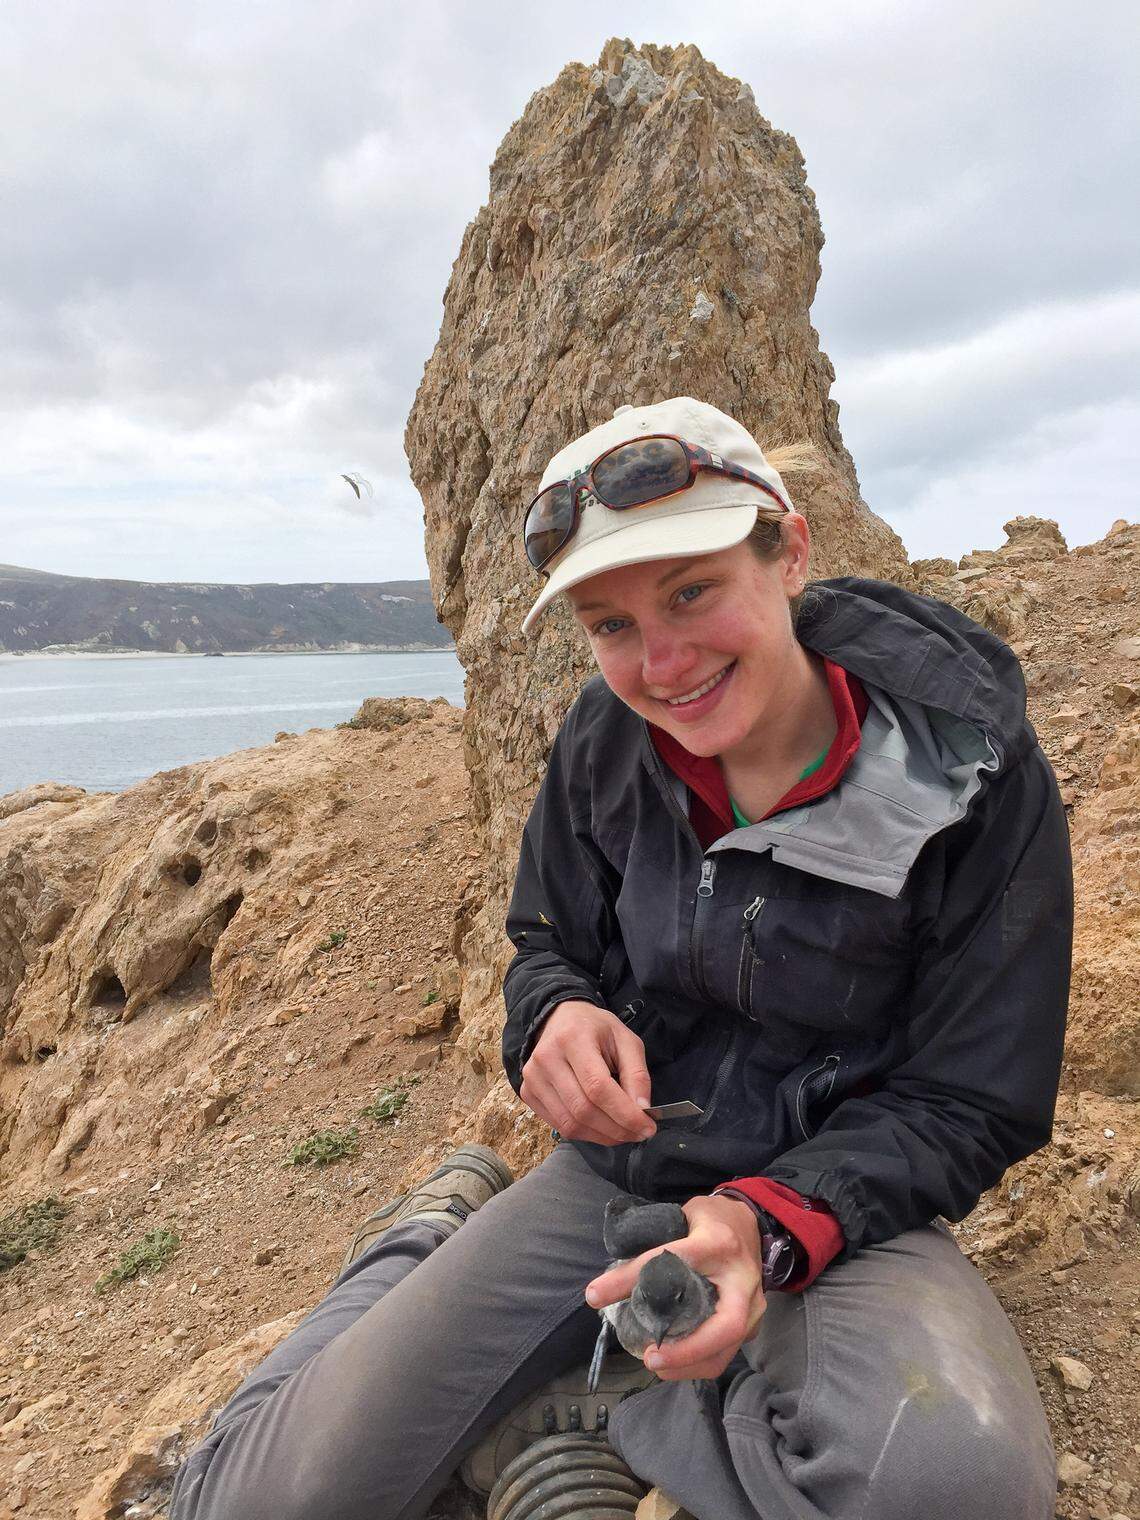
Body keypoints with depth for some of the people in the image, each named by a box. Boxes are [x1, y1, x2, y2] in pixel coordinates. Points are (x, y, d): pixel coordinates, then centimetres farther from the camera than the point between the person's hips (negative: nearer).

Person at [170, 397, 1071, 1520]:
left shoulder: (975, 781, -17)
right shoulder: (603, 745, -7)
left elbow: (963, 1109, -12)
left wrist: (772, 1224, -29)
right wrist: (556, 1016, -17)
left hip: (835, 1201, -1)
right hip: (610, 1170, 2)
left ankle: (615, 1396, -5)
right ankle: (441, 1231, 21)